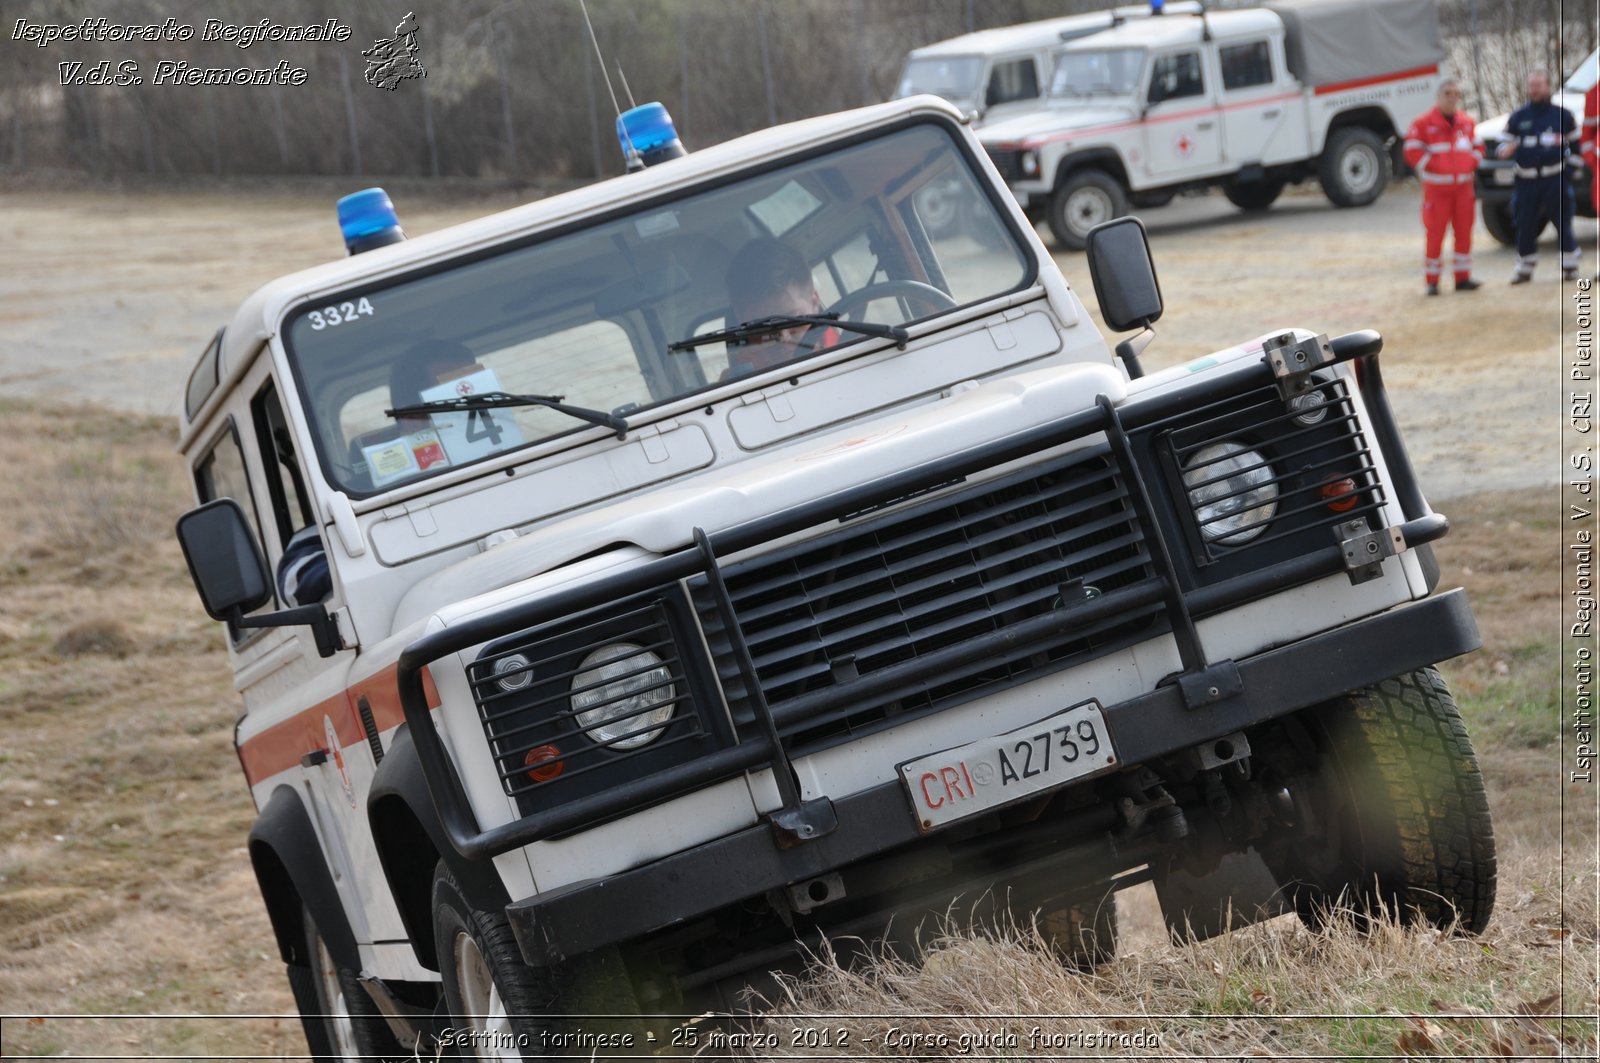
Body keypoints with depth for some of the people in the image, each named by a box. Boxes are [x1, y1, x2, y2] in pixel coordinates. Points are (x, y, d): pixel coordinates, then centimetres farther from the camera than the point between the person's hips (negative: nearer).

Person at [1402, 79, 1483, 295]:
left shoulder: (1467, 122, 11)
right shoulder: (1423, 123, -5)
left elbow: (1477, 147, 20)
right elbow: (1413, 152, -7)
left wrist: (1471, 164, 3)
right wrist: (1431, 166, -12)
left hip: (1463, 186, 5)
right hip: (1437, 187, -5)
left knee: (1464, 232, 6)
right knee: (1435, 234, -5)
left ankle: (1463, 277, 15)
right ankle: (1432, 281, 0)